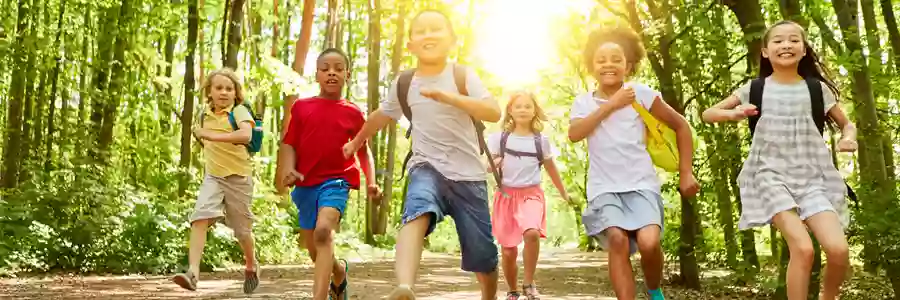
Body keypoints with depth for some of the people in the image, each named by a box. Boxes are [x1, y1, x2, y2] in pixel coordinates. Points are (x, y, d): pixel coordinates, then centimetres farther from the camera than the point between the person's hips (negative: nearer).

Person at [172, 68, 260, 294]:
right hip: (213, 176, 4)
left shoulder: (239, 111, -11)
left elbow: (246, 135, -34)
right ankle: (193, 272, -29)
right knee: (200, 217, -21)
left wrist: (212, 136, -32)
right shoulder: (206, 115, 8)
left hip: (239, 177, -4)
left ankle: (251, 266, 38)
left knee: (242, 228, 9)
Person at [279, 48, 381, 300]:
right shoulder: (301, 107, 4)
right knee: (315, 251, 13)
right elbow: (289, 143, 4)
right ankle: (339, 270, 48)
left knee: (324, 230, -30)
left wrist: (371, 182, -2)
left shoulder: (353, 112, 2)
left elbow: (363, 150, 9)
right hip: (305, 184, 3)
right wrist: (288, 169, -14)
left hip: (336, 180, -3)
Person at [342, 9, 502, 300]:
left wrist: (448, 97, -33)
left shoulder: (462, 75, -7)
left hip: (468, 175, 0)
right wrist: (356, 141, 37)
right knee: (417, 213, -35)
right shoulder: (403, 84, 3)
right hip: (427, 168, 1)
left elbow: (494, 112, -21)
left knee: (483, 254, 6)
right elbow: (381, 115, 23)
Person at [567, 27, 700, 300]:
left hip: (641, 184, -1)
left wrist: (686, 173, 6)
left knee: (649, 242, -22)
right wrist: (611, 105, -13)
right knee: (617, 240, -24)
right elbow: (574, 134, -14)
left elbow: (681, 126, 9)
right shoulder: (583, 102, 6)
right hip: (604, 187, 1)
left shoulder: (641, 93, 1)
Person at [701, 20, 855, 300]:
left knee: (838, 250, -16)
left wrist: (848, 138, -5)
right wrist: (734, 113, -11)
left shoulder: (817, 89, 6)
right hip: (771, 175, -2)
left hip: (813, 175, 2)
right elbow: (708, 114, 11)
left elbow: (847, 124, 19)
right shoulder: (755, 89, 4)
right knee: (803, 248, -24)